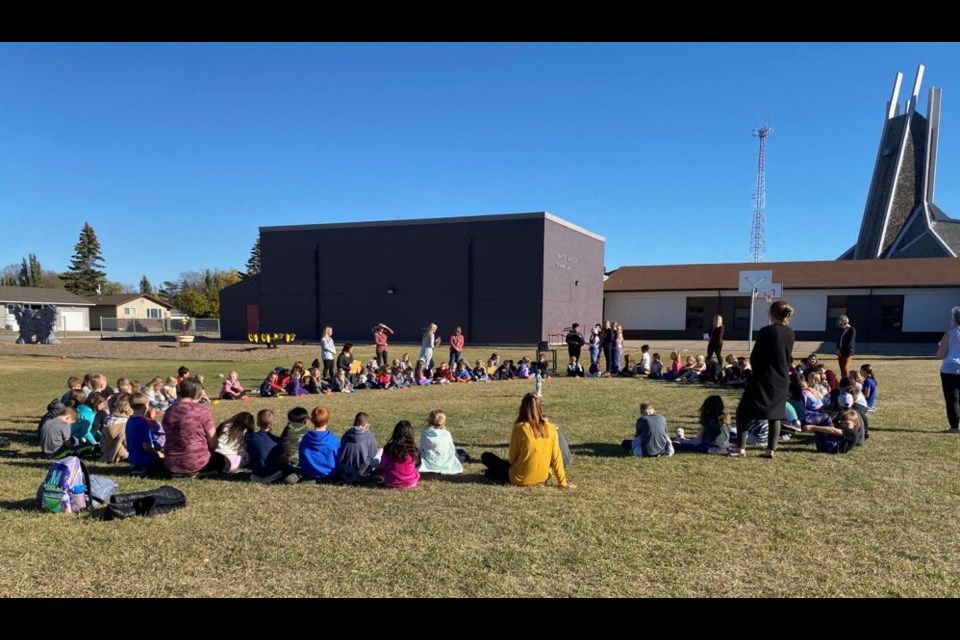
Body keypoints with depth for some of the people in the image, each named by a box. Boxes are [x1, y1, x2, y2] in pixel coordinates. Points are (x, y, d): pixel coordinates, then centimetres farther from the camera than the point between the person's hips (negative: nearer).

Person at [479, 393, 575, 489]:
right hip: (543, 478, 4)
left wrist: (511, 467, 14)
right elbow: (556, 457, -6)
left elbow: (512, 457, -8)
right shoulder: (551, 428, -8)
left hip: (521, 479, -4)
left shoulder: (520, 428, -18)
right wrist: (563, 482, 3)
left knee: (486, 456, 10)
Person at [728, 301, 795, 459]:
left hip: (763, 378, -6)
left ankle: (741, 448, -2)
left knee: (743, 412, 2)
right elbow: (787, 356, 14)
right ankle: (771, 450, 10)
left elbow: (754, 356, -9)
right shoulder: (790, 333, 5)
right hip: (782, 380, 6)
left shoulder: (766, 331, -15)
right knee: (775, 415, 12)